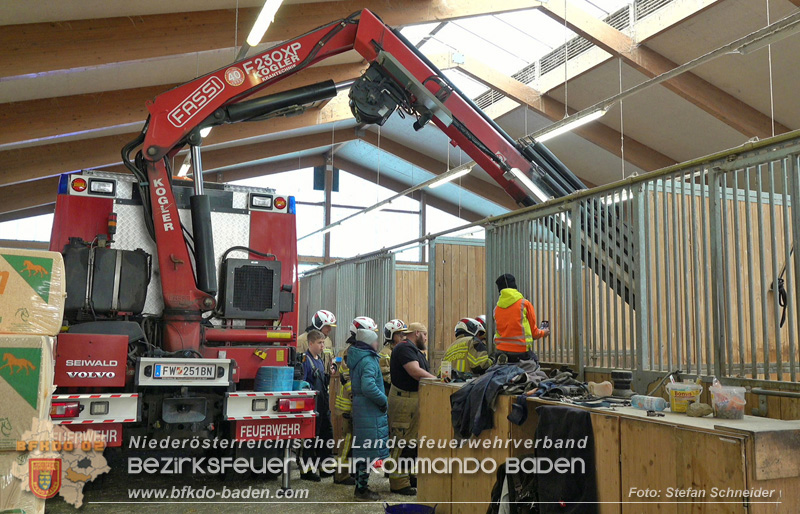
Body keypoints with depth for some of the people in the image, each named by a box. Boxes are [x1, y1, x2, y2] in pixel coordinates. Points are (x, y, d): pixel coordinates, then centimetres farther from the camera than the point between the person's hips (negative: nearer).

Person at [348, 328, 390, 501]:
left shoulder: (355, 358, 11)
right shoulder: (368, 361, -18)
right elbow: (368, 386, -31)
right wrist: (384, 401, -18)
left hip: (359, 407, 10)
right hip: (370, 411, -10)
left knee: (361, 450, 17)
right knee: (367, 450, -1)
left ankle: (361, 486, 27)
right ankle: (362, 489, 7)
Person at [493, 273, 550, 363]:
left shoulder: (496, 308, 8)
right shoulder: (525, 304, -1)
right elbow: (533, 332, 5)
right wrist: (543, 332, 28)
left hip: (501, 350, 4)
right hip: (521, 351, -3)